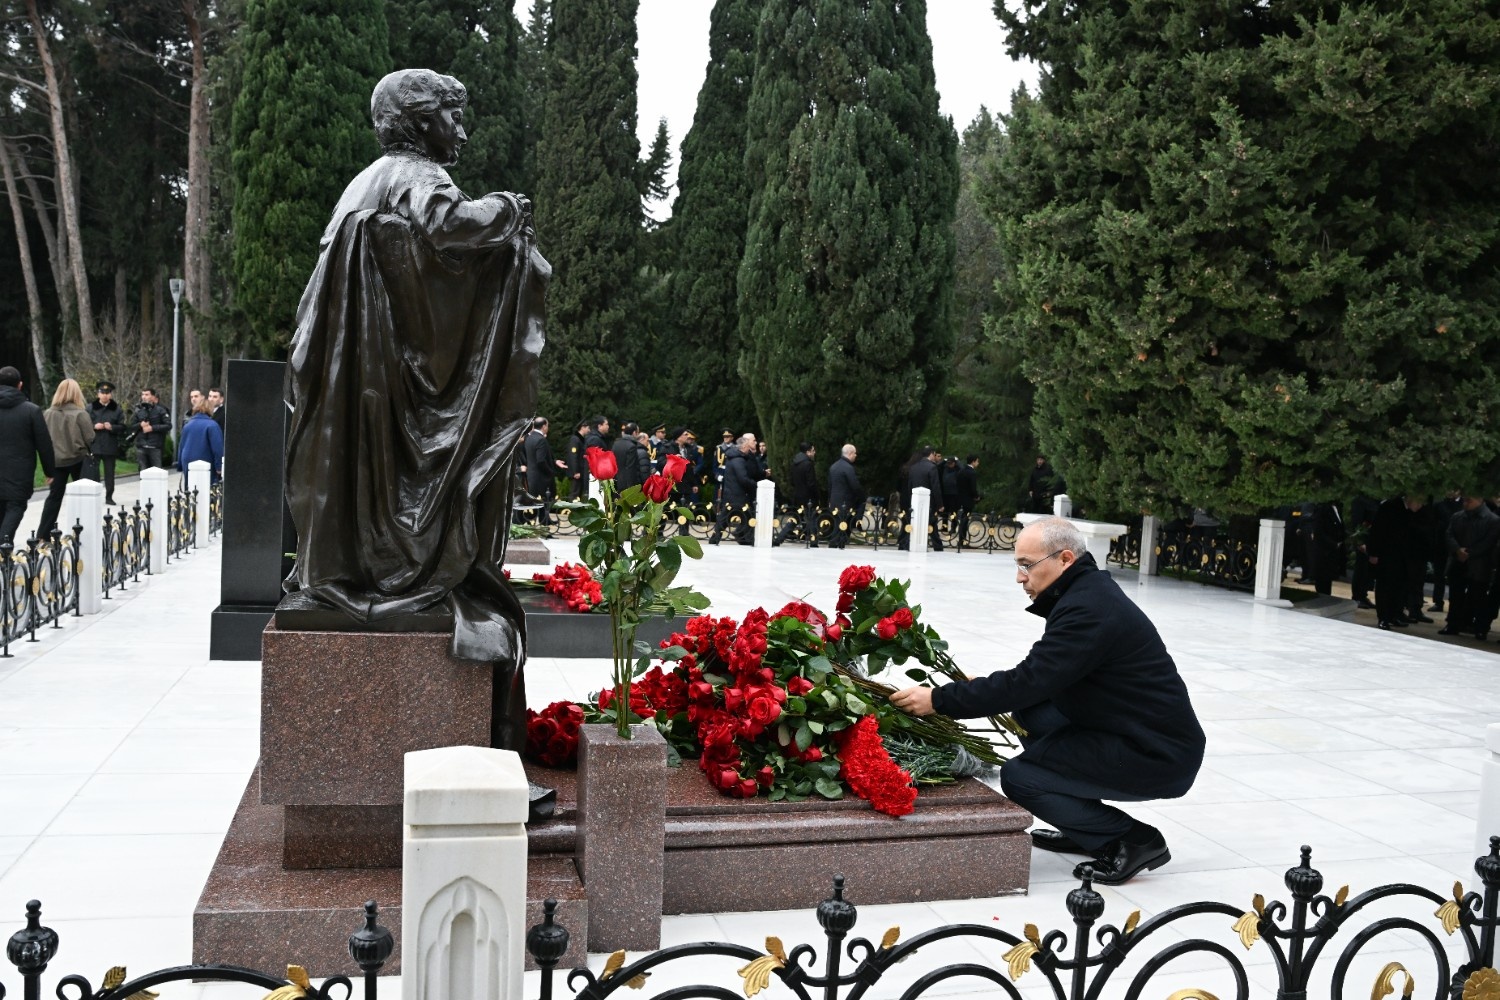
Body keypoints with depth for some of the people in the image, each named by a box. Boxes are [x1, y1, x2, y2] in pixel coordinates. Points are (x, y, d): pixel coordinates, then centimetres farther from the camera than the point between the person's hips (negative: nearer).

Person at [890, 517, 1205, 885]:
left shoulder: (1090, 609, -22)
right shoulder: (1088, 592, 8)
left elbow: (1028, 681, -26)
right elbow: (1038, 677, 15)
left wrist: (938, 700, -22)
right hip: (1134, 734, 10)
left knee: (1018, 776, -11)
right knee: (1030, 712, 9)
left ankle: (1134, 841, -3)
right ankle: (1084, 831, 16)